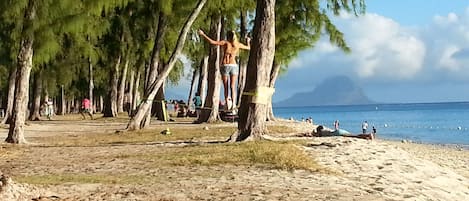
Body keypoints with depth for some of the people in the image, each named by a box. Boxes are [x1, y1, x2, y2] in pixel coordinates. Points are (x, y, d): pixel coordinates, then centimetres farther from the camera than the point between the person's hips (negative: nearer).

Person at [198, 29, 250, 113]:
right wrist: (248, 41, 45)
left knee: (226, 87, 7)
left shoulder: (225, 42, -2)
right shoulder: (238, 44, 6)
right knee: (233, 87, -1)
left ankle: (227, 105, 1)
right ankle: (233, 105, -17)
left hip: (225, 66, -2)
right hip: (234, 66, 2)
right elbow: (248, 48, 23)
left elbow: (212, 42, -10)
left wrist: (203, 34, -2)